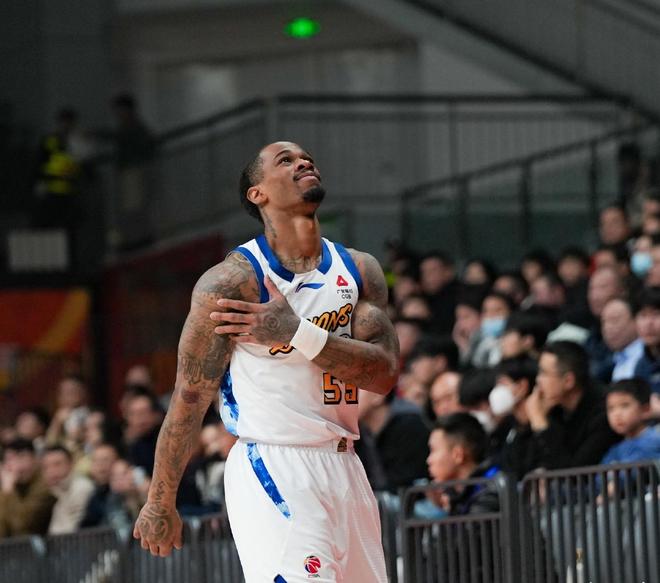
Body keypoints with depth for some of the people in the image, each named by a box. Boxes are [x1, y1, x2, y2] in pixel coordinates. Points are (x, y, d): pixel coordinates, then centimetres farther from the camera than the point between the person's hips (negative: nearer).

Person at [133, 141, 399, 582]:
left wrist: (299, 335, -19)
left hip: (344, 468, 7)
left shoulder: (358, 271, 8)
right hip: (274, 470, -7)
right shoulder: (232, 281, -10)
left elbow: (384, 373, -5)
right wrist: (161, 504, -3)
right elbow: (190, 397, -7)